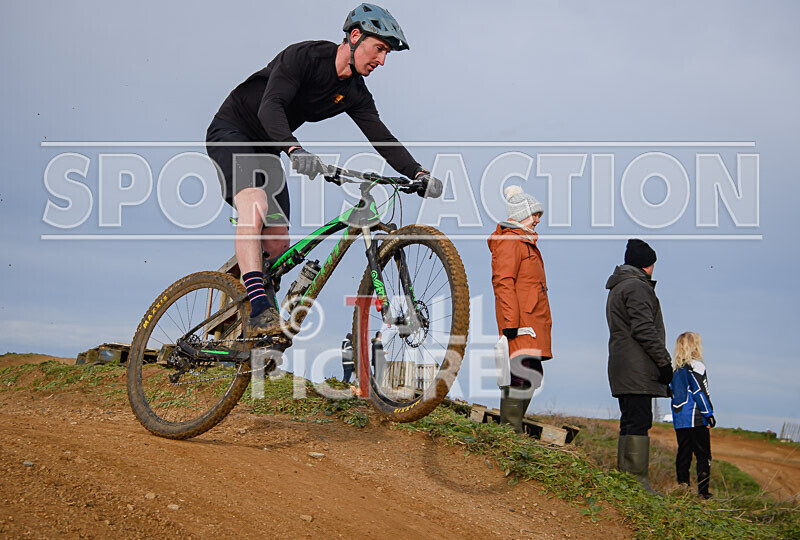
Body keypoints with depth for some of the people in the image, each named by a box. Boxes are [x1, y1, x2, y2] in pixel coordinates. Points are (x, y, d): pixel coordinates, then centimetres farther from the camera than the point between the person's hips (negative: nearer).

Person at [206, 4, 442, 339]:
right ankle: (259, 311, -41)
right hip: (231, 131, -7)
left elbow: (382, 138, -7)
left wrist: (418, 173, -23)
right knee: (254, 204, -34)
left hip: (266, 150, 8)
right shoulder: (304, 56, -22)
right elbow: (270, 106, -35)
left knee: (278, 246, -2)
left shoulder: (355, 94, -1)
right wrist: (294, 149, -52)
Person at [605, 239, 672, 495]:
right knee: (638, 423, -12)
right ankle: (637, 481, -15)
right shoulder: (637, 286, -8)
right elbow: (644, 329, -18)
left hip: (622, 369, 10)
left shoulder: (617, 288, 24)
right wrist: (664, 361, -14)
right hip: (637, 369, -10)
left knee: (630, 423, 12)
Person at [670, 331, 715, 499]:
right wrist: (708, 414, -6)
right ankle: (703, 490, -6)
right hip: (696, 419, -7)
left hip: (678, 419, 7)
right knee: (703, 455, -3)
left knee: (683, 454, 9)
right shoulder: (696, 365, -8)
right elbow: (700, 391, -11)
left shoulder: (675, 369, 13)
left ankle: (683, 487, 8)